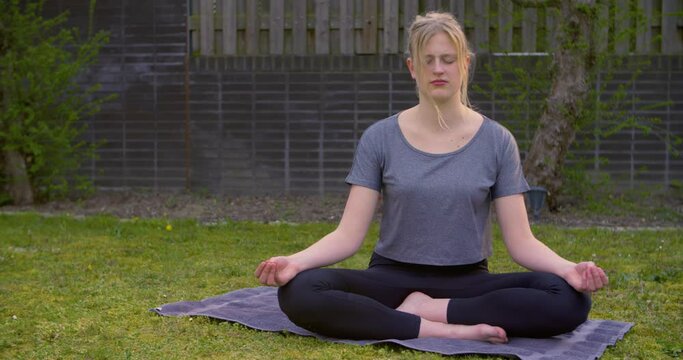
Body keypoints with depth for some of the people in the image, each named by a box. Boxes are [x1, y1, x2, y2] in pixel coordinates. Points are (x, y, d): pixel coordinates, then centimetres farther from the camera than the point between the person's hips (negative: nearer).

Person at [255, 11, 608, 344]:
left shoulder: (497, 141, -1)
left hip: (467, 283, 1)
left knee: (569, 300, -27)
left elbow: (520, 241, -4)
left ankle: (421, 311, -21)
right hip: (393, 279, 0)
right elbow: (348, 234, -7)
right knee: (299, 292, -31)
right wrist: (296, 260, -27)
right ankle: (450, 330, -28)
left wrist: (568, 268, -24)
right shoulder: (379, 138, -2)